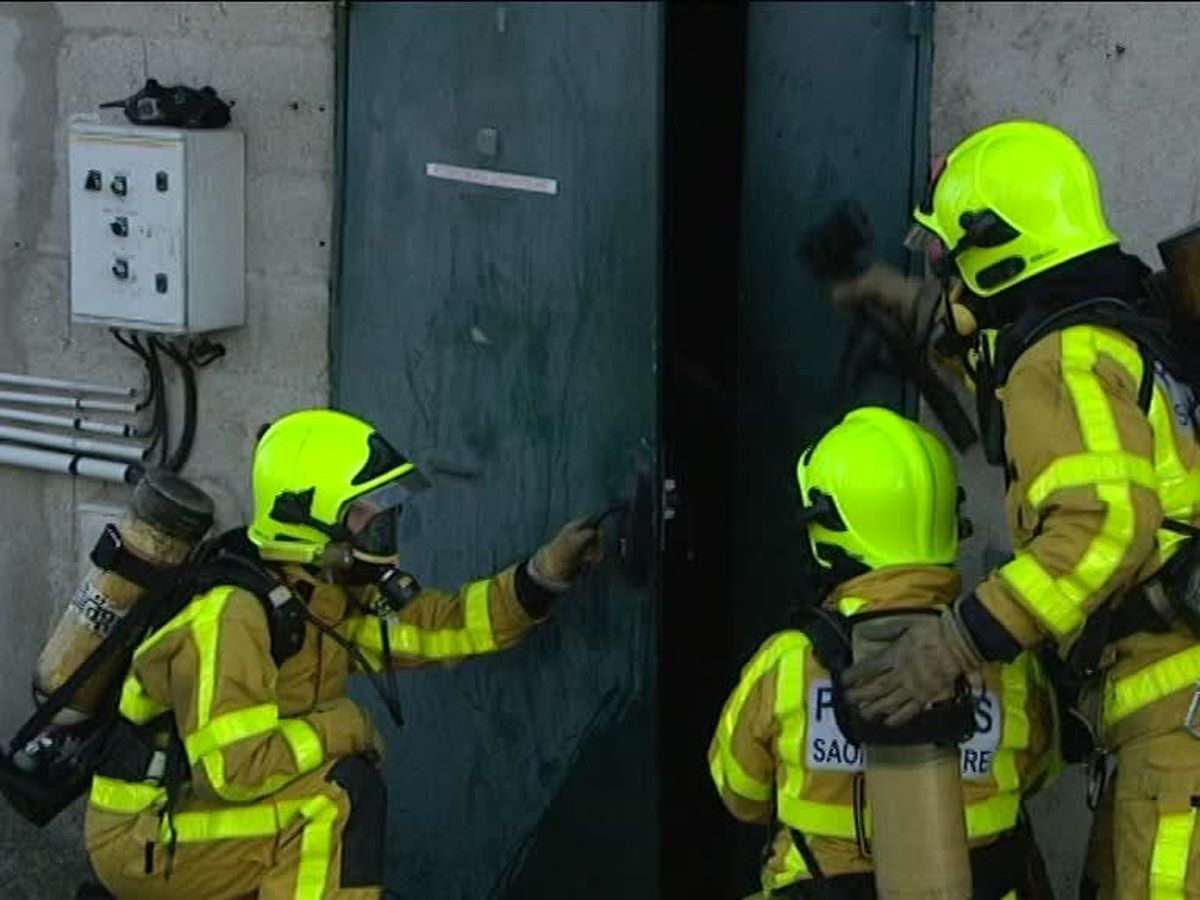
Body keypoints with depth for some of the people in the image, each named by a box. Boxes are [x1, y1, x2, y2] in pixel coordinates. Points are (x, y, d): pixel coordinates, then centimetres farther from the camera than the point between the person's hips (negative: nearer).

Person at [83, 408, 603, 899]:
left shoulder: (334, 591, 3)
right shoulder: (227, 616, -24)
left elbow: (435, 626, 1)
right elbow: (233, 767, -30)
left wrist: (546, 573, -9)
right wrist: (342, 725, -18)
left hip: (203, 808, 9)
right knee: (343, 791, -23)